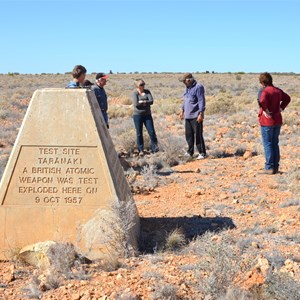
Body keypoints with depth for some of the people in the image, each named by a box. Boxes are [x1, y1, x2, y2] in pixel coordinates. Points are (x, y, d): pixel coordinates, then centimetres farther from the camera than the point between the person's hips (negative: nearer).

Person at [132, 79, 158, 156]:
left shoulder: (147, 92, 5)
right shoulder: (135, 93, -4)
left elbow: (151, 101, -9)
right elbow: (136, 104, -18)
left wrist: (141, 102, -15)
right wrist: (146, 102, -8)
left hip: (147, 115, 2)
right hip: (138, 115, -2)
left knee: (152, 131, -4)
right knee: (139, 133, 3)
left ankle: (154, 147, 6)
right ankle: (141, 150, 11)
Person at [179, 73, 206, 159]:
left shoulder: (198, 87, -13)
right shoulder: (188, 88, 15)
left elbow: (201, 101, -17)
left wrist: (201, 114, -21)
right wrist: (182, 111, 25)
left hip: (196, 116, -9)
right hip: (188, 116, 9)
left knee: (198, 135, -6)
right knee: (189, 135, 12)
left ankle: (202, 153, 1)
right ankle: (190, 152, 22)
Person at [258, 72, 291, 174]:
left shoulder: (264, 91, -15)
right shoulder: (277, 90, 9)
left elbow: (262, 101, -35)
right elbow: (287, 98, 23)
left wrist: (265, 111, -20)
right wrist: (281, 108, 14)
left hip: (267, 121, -7)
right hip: (277, 121, 7)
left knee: (267, 144, 0)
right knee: (275, 144, 14)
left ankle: (269, 168, 0)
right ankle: (276, 167, 18)